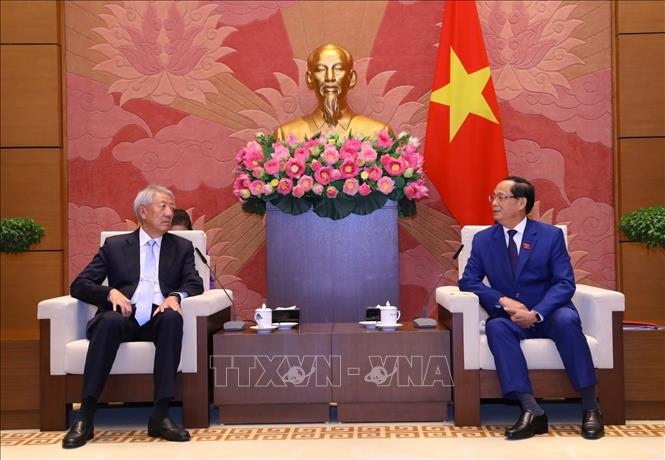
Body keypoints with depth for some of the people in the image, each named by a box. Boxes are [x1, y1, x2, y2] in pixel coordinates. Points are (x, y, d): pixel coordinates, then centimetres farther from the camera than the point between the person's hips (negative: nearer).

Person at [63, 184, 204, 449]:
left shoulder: (182, 247, 20)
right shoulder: (115, 246, 17)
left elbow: (195, 284, 7)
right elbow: (79, 285, 10)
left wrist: (175, 296, -17)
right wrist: (111, 292, -11)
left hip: (157, 318, 1)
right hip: (124, 316, 0)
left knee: (172, 318, -34)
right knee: (109, 321, -35)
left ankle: (160, 415, -34)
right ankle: (85, 417, -31)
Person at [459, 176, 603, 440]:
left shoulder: (551, 235, 0)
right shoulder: (483, 240, 6)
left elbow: (565, 283, -7)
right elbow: (468, 281, 0)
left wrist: (536, 313, -24)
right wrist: (503, 301, -18)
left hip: (548, 315, -1)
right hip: (511, 317, 1)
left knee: (567, 320, -35)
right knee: (495, 327, -33)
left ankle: (590, 408, -23)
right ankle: (531, 411, -38)